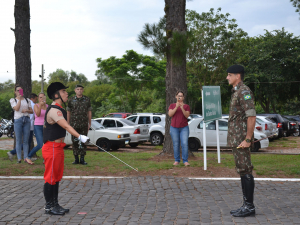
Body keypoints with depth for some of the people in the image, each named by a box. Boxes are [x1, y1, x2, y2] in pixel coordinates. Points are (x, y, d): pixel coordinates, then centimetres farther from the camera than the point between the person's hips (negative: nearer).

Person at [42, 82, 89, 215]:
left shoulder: (58, 109, 16)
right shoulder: (54, 110, -18)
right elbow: (66, 126, -31)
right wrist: (79, 137, -41)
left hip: (58, 147, 10)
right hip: (52, 148, -10)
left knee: (57, 177, 15)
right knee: (50, 178, -2)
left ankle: (55, 204, 24)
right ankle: (49, 206, 7)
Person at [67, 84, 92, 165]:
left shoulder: (87, 99, 6)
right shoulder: (71, 100, 4)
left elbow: (89, 111, 10)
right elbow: (68, 112, 9)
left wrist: (89, 123, 7)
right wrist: (68, 124, 6)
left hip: (84, 124, 0)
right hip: (74, 124, 0)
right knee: (75, 141, 2)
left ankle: (82, 159, 8)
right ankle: (76, 159, 10)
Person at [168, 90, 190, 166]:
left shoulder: (186, 106, 6)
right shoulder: (172, 105, 8)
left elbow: (187, 115, -8)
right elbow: (170, 114, -7)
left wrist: (182, 108, -21)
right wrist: (176, 107, -19)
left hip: (184, 128, -1)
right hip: (174, 128, 1)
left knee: (185, 144, -10)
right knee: (175, 144, 1)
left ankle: (185, 161, -5)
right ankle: (177, 160, 8)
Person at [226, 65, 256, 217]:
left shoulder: (244, 92, -13)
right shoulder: (236, 92, 17)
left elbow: (252, 116, -20)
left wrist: (248, 139, -22)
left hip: (241, 140, -10)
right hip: (236, 140, 10)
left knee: (245, 172, -5)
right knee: (242, 171, 11)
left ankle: (249, 206, 2)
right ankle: (246, 205, 18)